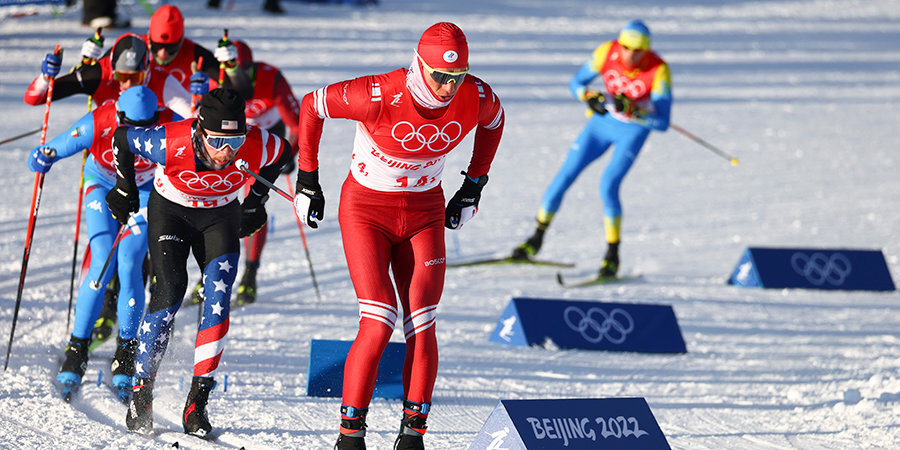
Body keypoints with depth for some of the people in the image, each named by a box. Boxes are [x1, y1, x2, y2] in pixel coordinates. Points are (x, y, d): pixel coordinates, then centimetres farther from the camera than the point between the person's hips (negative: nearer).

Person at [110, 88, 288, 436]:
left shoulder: (259, 148, -30)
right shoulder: (170, 144, -35)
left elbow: (280, 154, -4)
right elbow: (122, 139, -15)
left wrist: (255, 203, 5)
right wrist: (125, 191, -1)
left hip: (221, 216, 2)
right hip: (170, 210, -2)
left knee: (219, 297, -16)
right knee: (170, 291, -19)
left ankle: (198, 403, -12)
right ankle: (141, 391, -8)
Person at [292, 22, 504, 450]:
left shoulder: (476, 98, -16)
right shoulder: (379, 97, -28)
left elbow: (493, 122, 10)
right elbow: (312, 106, -11)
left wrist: (474, 185, 13)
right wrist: (306, 179, -5)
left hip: (424, 213, 4)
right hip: (366, 209, -4)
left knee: (421, 325, -6)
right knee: (378, 323, -14)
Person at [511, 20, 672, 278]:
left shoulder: (658, 71, -28)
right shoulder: (607, 53, -20)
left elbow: (662, 123, -29)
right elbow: (576, 83, -6)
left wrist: (631, 110, -43)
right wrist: (589, 96, -29)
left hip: (635, 129, -4)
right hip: (603, 120, 4)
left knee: (608, 186, -22)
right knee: (564, 177, 0)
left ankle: (613, 256, -6)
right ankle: (537, 239, 19)